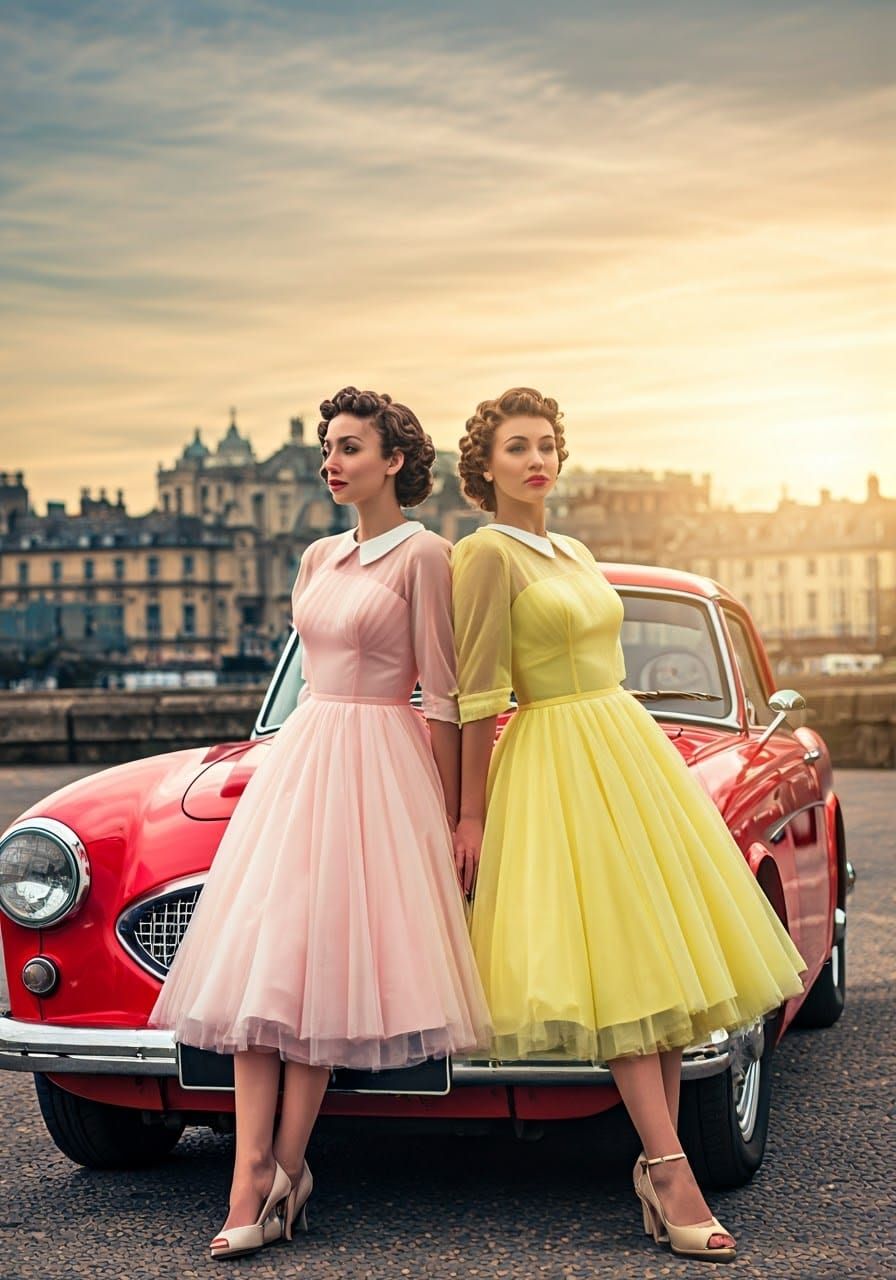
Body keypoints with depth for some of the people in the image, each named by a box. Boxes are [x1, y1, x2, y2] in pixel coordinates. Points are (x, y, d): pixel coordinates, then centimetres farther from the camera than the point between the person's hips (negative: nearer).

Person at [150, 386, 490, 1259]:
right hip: (300, 753, 6)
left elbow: (441, 695, -7)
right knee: (259, 960, -5)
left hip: (377, 763, -6)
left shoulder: (423, 554, -5)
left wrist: (449, 817, -7)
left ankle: (282, 1172, -1)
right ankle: (253, 1177, -8)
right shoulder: (318, 559, 15)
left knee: (325, 961, -7)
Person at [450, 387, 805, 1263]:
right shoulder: (487, 554, -8)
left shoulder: (575, 553, 16)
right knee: (615, 961, -11)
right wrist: (470, 815, -12)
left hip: (627, 746, 8)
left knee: (660, 952, 2)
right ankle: (670, 1173, -11)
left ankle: (657, 1157, 4)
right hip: (559, 765, -8)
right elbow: (476, 692, -11)